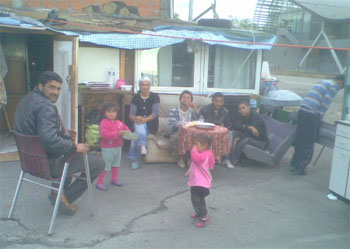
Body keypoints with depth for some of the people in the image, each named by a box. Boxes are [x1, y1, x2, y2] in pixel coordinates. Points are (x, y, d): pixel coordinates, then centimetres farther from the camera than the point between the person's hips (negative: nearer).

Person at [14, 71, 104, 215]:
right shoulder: (45, 106, -25)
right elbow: (50, 141, -37)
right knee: (99, 163, -2)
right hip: (48, 164, -10)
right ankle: (64, 197, 4)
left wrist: (64, 133, 16)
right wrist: (75, 147, -23)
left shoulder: (26, 100, 7)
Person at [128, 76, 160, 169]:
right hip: (138, 122, 2)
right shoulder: (136, 98, 5)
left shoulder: (155, 97, -1)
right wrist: (135, 118, -27)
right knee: (139, 126, -37)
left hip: (151, 124, -2)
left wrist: (145, 119, -28)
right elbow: (131, 114, -2)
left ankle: (134, 159, -29)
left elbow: (155, 113, -10)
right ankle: (143, 147, -51)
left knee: (137, 134, -31)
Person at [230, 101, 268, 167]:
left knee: (247, 140, -34)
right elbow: (234, 126, -18)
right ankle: (232, 155, -22)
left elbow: (250, 132, -29)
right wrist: (248, 127, -30)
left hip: (261, 142, -6)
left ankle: (233, 160, -23)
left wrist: (238, 138, -22)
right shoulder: (241, 116, -1)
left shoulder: (256, 117, -21)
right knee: (235, 132, -13)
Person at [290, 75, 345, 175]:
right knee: (308, 143, 1)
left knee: (299, 140, 15)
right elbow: (325, 104, -11)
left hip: (301, 110, 9)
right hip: (311, 115, -9)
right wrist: (320, 118, -3)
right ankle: (299, 168, 7)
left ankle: (294, 164, 23)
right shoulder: (334, 86, -1)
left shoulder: (323, 82, 26)